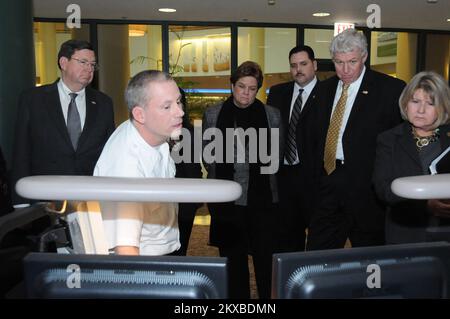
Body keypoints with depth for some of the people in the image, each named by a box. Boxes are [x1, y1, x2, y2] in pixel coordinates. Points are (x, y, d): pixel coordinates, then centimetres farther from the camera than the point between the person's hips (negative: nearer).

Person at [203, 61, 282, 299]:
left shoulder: (271, 115, 4)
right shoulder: (213, 114, 5)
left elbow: (277, 154, 9)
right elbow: (207, 154, 11)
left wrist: (262, 179, 5)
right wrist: (221, 177, 8)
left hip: (262, 199, 0)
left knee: (265, 258, 3)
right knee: (232, 259, 9)